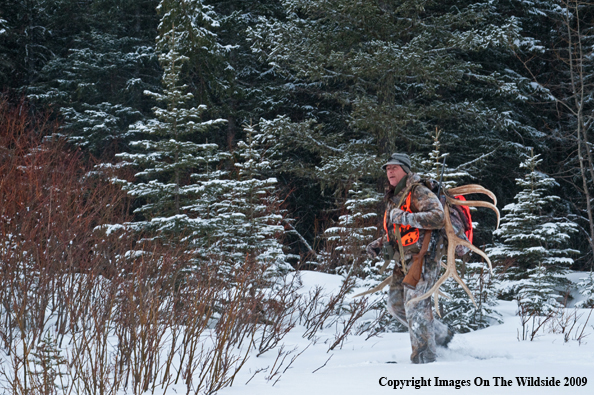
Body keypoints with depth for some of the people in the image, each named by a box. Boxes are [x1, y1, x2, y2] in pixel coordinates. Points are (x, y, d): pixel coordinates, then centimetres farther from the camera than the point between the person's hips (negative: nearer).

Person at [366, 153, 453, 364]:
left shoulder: (419, 193, -10)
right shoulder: (393, 198, 18)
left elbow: (438, 217, -25)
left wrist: (406, 217, -28)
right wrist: (379, 244, 15)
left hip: (423, 257, -10)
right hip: (404, 259, 10)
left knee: (415, 306, -12)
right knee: (396, 304, 11)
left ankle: (424, 357, -5)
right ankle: (441, 334, 24)